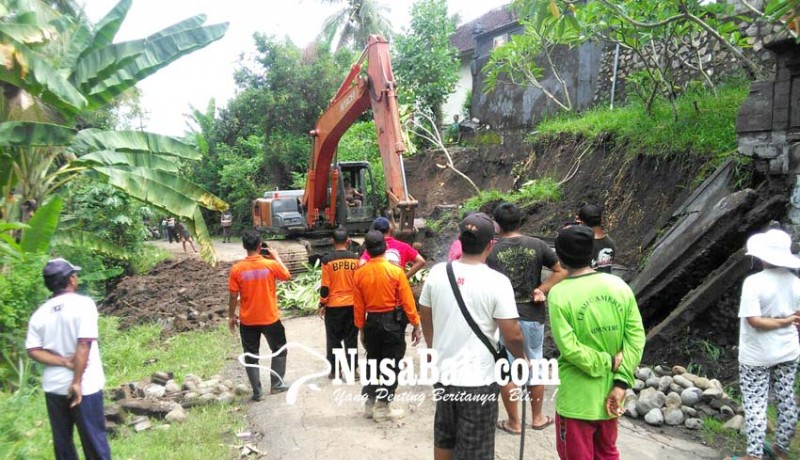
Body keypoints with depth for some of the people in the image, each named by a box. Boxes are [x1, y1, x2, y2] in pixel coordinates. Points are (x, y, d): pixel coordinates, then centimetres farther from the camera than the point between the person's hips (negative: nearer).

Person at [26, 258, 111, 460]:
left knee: (62, 439, 17)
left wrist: (64, 362, -9)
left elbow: (33, 351, -5)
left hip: (53, 386, 5)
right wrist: (77, 381, -17)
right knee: (94, 439, 6)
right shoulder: (84, 303, -14)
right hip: (84, 386, -5)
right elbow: (84, 345, -21)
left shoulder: (40, 313, 1)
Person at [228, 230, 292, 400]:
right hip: (270, 318, -1)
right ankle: (277, 383, 22)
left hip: (247, 321, 1)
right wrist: (276, 257, 14)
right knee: (279, 350, 20)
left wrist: (231, 317, 7)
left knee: (251, 356, 12)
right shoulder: (271, 264, -12)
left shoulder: (236, 269, -10)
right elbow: (287, 276, 7)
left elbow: (233, 296, -5)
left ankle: (257, 392, 14)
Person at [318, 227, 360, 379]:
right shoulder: (355, 258, -4)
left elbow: (325, 286, -8)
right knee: (351, 339, 9)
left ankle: (334, 370, 15)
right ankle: (351, 370, 12)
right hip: (352, 304, 2)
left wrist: (322, 305, 3)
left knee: (333, 339, 10)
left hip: (333, 306, -2)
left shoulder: (328, 260, -10)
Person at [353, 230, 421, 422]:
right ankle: (383, 407, 12)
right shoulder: (395, 271, -13)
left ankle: (370, 403, 26)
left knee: (372, 361, 18)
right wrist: (416, 325, -1)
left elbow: (358, 306, 2)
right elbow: (407, 301, -11)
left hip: (372, 322, 4)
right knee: (390, 363, 6)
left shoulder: (359, 273, -3)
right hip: (393, 322, -4)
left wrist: (361, 328, 14)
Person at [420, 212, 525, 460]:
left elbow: (425, 316, 10)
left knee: (444, 440, 25)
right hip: (478, 380, -4)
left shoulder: (438, 272, -4)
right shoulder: (497, 281, -18)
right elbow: (512, 335, -15)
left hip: (444, 372, 5)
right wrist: (522, 358, 6)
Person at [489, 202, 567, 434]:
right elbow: (563, 271, -4)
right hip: (533, 316, 3)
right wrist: (541, 290, -5)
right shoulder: (537, 245, -4)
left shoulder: (492, 251, -11)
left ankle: (514, 422, 21)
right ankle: (537, 418, 32)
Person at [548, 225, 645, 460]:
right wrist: (621, 383, -7)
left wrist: (607, 362, -12)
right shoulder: (620, 286, -4)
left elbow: (569, 347, -23)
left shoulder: (560, 294, -17)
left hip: (577, 399, -5)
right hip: (611, 393, 5)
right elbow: (636, 337, -6)